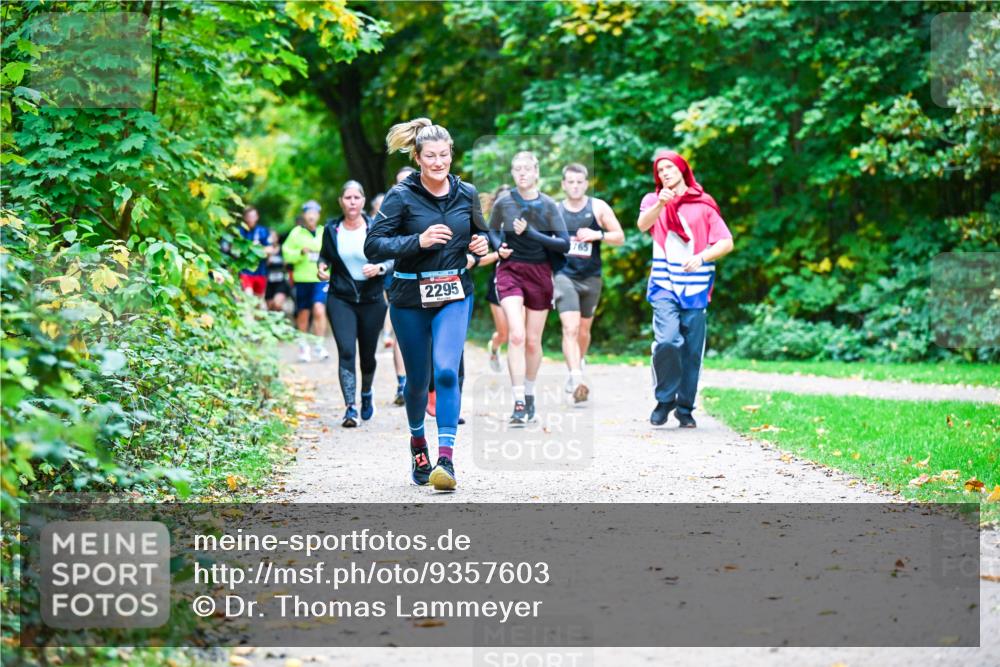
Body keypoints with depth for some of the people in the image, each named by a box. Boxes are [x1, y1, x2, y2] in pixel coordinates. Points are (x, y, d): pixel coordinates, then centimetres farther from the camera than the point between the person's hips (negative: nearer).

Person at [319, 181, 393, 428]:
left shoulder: (375, 228, -3)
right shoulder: (332, 229, 2)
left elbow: (392, 259, 0)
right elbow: (325, 256, 18)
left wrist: (378, 268, -20)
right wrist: (322, 266, -3)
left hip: (372, 300, 0)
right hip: (341, 300, 0)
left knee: (367, 354, 10)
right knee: (346, 351, -14)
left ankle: (366, 395, 40)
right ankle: (350, 408, -15)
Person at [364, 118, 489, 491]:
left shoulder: (467, 194, 3)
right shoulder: (401, 196, -7)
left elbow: (479, 233, 21)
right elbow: (373, 246, -12)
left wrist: (480, 247, -2)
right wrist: (418, 241, -24)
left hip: (454, 295, 1)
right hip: (410, 296, -1)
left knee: (446, 371, -18)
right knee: (418, 377, 10)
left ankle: (446, 460, -19)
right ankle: (417, 440, 40)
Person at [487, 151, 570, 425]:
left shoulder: (548, 205, -5)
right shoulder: (503, 202, -3)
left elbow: (564, 244, -9)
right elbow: (492, 230, 15)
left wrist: (530, 233, -18)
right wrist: (499, 247, -6)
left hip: (540, 274, 1)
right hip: (510, 271, -1)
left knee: (533, 341, 9)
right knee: (516, 335, -18)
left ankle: (529, 395, 30)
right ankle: (519, 402, -19)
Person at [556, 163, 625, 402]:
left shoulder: (599, 208, 0)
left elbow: (620, 237, 0)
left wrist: (598, 235, -15)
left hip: (591, 277, 2)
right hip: (564, 275, -2)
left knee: (584, 329, 16)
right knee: (570, 328, -18)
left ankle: (577, 364, 43)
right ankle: (576, 379, -28)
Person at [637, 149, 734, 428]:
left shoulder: (703, 204, 9)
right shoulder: (653, 201, 10)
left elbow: (726, 243, 3)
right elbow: (643, 224, -13)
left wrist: (701, 257, -14)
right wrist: (661, 203, -32)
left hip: (696, 288, 1)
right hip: (665, 285, -1)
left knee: (692, 350, 1)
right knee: (667, 341, -19)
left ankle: (685, 408, 15)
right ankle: (664, 400, -1)